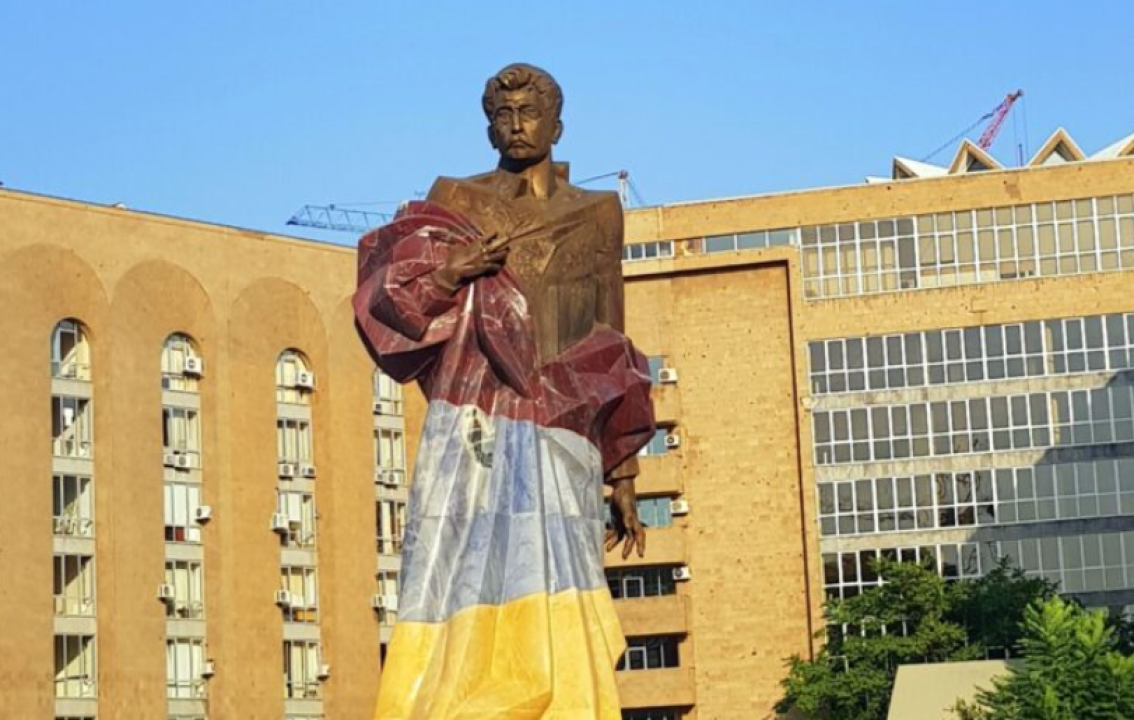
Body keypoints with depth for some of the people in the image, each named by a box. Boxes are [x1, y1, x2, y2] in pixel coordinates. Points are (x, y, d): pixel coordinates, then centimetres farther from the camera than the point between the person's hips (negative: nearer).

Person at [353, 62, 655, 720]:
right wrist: (449, 273, -13)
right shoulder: (455, 201, 14)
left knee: (552, 611, -12)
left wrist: (623, 477, 13)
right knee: (465, 611, -10)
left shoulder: (598, 215, 17)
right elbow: (386, 300, 7)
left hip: (562, 447, 1)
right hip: (471, 438, -1)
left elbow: (613, 352, 17)